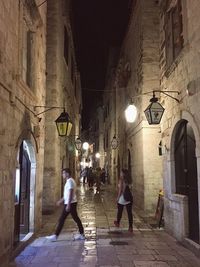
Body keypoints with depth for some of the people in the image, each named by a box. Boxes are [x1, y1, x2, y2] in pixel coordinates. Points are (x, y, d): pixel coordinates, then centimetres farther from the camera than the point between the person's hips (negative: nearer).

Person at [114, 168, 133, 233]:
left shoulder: (121, 180, -11)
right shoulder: (128, 180, 3)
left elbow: (120, 190, -12)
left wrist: (118, 198, -3)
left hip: (122, 199, -4)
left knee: (119, 212, 16)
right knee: (129, 213, 3)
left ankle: (117, 223, 36)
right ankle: (130, 227, 0)